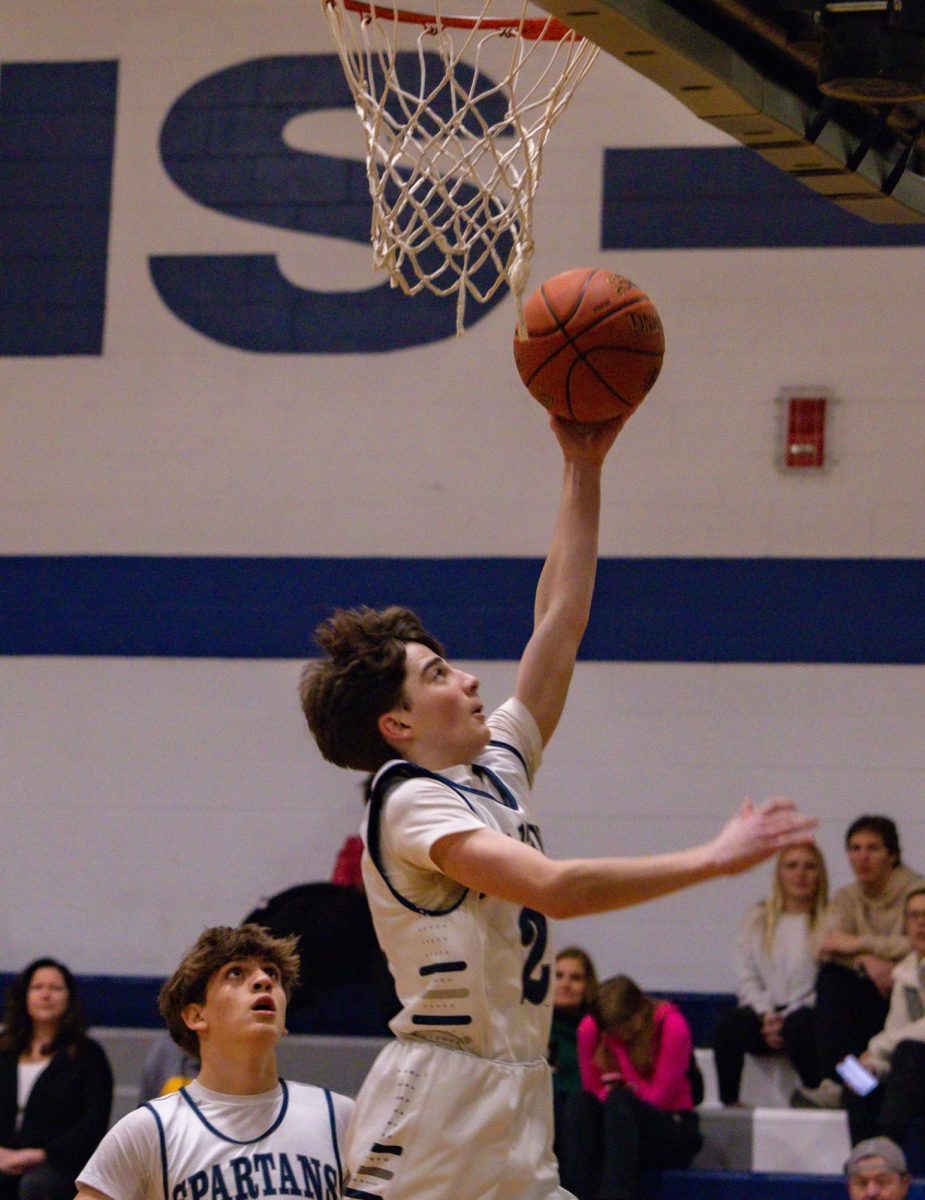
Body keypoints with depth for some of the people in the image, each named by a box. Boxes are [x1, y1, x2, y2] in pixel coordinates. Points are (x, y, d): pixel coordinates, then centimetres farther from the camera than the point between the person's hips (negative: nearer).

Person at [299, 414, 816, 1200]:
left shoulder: (498, 768, 13)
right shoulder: (409, 803, -12)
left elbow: (560, 624, 16)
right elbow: (552, 887, -24)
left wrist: (585, 470, 14)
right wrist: (711, 860, -22)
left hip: (514, 1110, 8)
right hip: (430, 1113, -8)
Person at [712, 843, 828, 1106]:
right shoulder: (757, 918, 14)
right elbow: (746, 979, 9)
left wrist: (787, 1019, -15)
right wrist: (766, 1015, -9)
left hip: (806, 1014, -3)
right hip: (764, 1013, 3)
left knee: (799, 1026, -37)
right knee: (729, 1023, -29)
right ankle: (727, 1102, -27)